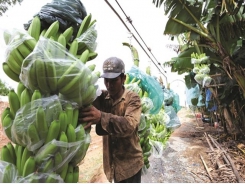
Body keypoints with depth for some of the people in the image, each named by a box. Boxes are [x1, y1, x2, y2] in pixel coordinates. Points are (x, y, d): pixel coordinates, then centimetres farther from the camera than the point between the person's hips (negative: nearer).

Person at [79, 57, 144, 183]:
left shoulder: (132, 98, -13)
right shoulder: (102, 97, 1)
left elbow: (129, 125, -29)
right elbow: (87, 101, -18)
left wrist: (101, 117, -44)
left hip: (130, 163, -4)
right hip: (111, 162, 4)